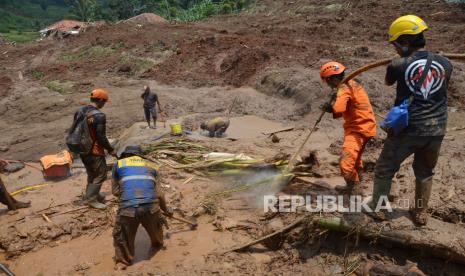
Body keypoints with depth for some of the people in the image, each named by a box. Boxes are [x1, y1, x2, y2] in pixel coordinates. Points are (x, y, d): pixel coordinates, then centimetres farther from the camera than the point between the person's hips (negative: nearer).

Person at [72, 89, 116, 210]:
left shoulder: (79, 111, 4)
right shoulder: (99, 116, -22)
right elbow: (101, 137, -22)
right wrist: (110, 149, -10)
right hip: (94, 151, -9)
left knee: (91, 173, 24)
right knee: (101, 174, 5)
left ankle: (91, 194, 36)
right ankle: (91, 198, 9)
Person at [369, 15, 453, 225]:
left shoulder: (398, 65, -10)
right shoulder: (445, 64, 1)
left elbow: (388, 82, 11)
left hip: (407, 129, -4)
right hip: (436, 130, 4)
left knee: (384, 169, 14)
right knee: (425, 172, 22)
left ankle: (378, 208, 23)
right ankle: (420, 213, 33)